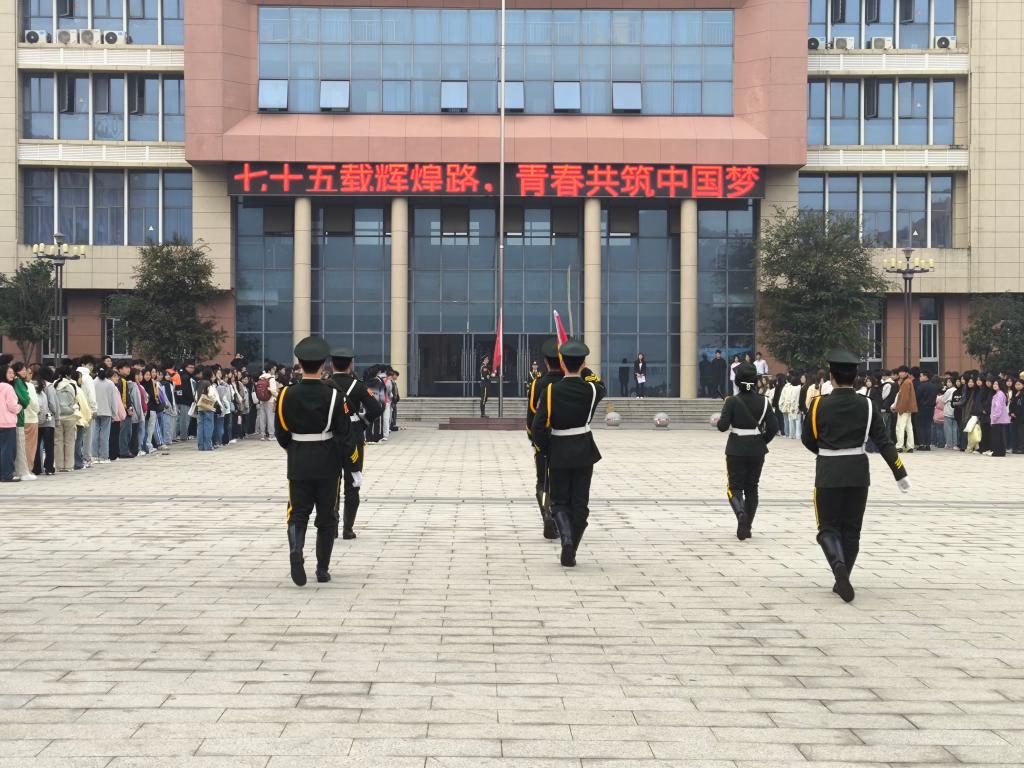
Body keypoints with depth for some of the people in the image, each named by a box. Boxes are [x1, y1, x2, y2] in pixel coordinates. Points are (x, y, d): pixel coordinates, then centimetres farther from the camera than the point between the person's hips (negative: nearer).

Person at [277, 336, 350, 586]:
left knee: (298, 513, 6)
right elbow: (343, 433, -7)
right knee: (326, 517, 10)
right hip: (327, 464, -1)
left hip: (298, 464, 1)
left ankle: (296, 550, -22)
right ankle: (322, 570, 14)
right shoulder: (333, 395, -10)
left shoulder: (287, 395, -6)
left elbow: (281, 433, -1)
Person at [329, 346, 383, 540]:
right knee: (351, 486, 6)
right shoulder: (358, 386, -8)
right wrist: (363, 421, 3)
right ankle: (348, 529, 6)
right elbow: (377, 409, -14)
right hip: (354, 442, -1)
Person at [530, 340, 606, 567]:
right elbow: (600, 387, 21)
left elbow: (539, 426, -15)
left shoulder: (551, 391, -12)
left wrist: (545, 449, 1)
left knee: (559, 502, 11)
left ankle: (566, 538, -15)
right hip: (584, 452, 1)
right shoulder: (591, 390, -6)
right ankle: (570, 554, 9)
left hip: (559, 454, -1)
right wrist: (583, 370, 27)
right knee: (579, 504, 9)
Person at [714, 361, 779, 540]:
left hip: (736, 450, -3)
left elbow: (723, 426, -16)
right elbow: (774, 427, -5)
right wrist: (762, 442, 11)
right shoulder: (763, 402, -3)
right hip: (757, 451, 3)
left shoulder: (732, 402, -11)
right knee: (751, 488, 14)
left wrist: (720, 418, 6)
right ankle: (746, 527, 16)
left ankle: (741, 513, -25)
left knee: (735, 487, 4)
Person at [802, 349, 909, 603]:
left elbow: (808, 440, 3)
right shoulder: (866, 405, -3)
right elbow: (883, 442, -5)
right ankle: (842, 580, 17)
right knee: (851, 530, 13)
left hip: (828, 474, -2)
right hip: (858, 474, 2)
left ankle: (839, 565, -22)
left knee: (829, 527, 5)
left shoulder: (819, 405, -7)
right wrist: (900, 474, 0)